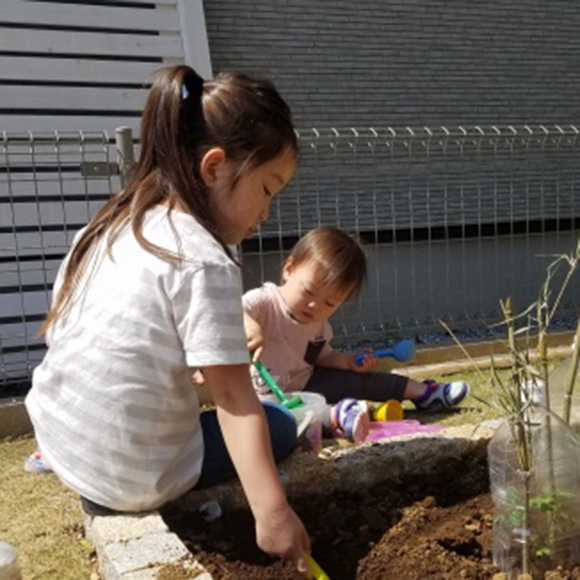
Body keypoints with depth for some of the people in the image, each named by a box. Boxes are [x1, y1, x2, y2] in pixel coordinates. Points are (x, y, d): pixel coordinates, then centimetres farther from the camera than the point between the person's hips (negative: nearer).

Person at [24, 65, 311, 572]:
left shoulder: (110, 226, 2)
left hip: (59, 440, 8)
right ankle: (120, 504, 10)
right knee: (279, 427, 10)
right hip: (133, 476, -8)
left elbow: (57, 333, 9)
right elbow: (235, 401, -24)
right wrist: (271, 514, -23)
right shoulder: (205, 262, -21)